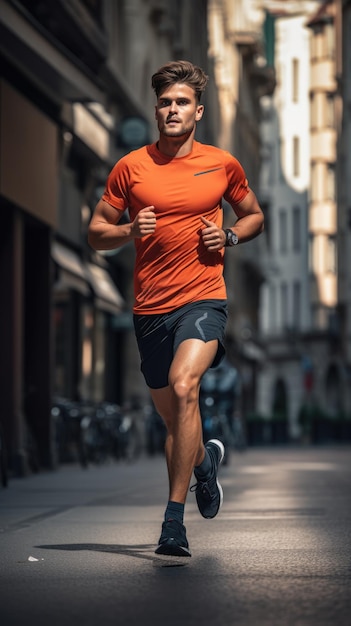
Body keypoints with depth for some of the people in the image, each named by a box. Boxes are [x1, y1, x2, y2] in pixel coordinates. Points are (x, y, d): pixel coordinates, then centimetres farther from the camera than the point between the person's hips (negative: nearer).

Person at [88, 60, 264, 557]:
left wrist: (229, 237, -1)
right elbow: (96, 233, 8)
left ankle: (174, 519, -24)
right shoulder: (130, 167, 4)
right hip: (149, 306, 3)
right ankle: (206, 460, 51)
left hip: (203, 298, -3)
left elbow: (254, 215, 20)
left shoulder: (223, 165, 5)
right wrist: (130, 231, -13)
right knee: (170, 415, 14)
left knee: (183, 386, -27)